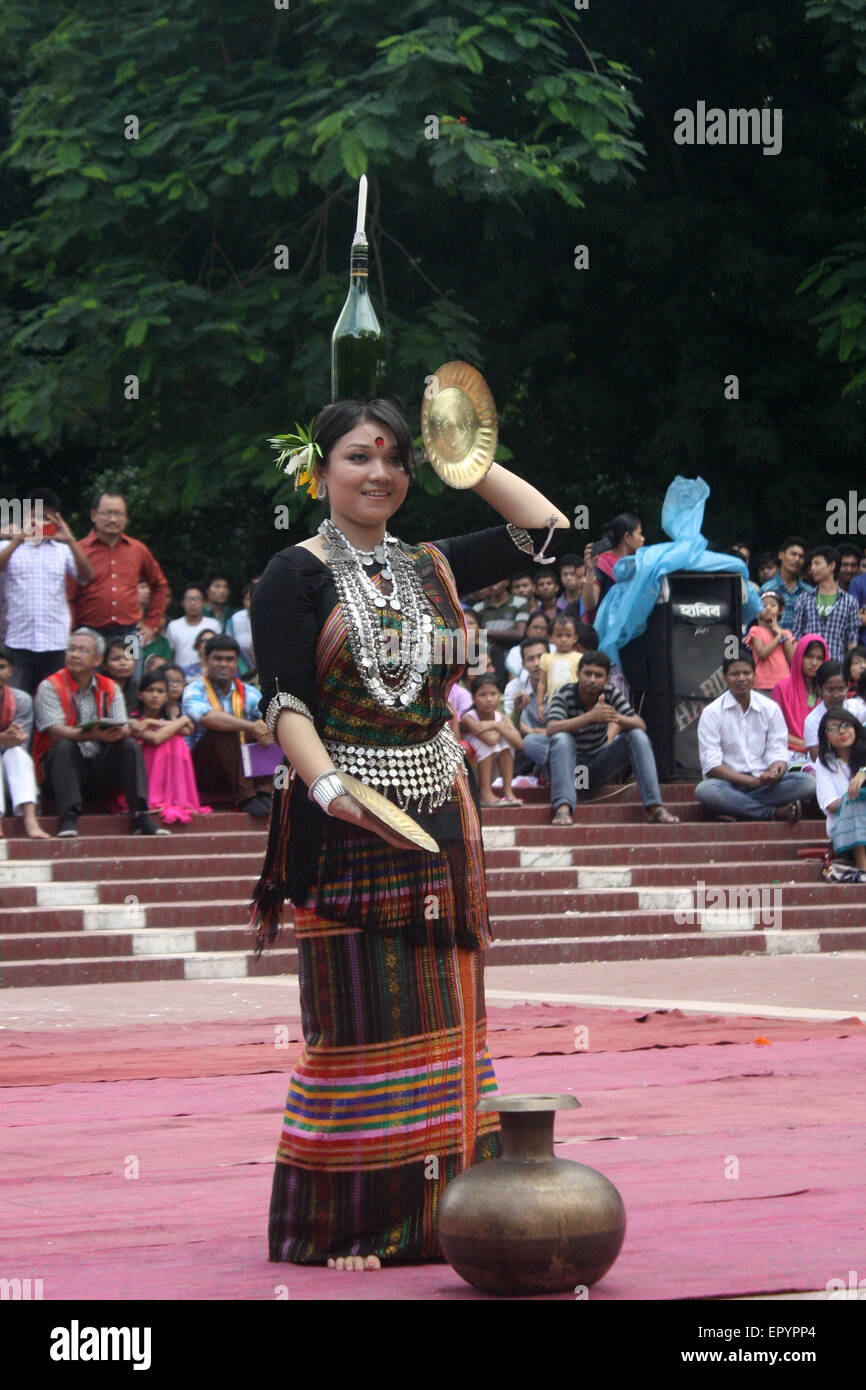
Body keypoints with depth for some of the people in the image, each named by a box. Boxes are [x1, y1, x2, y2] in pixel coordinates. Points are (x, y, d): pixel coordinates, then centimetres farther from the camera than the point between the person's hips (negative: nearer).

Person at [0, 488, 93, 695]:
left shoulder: (62, 550, 11)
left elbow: (87, 577, -2)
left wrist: (71, 542, -14)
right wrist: (17, 542, -23)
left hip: (55, 642, 2)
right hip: (18, 640, -1)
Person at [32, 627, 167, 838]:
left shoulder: (109, 688, 9)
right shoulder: (50, 687, -4)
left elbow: (124, 729, 0)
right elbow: (56, 731, -18)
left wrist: (118, 732, -27)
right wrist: (91, 735, -35)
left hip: (99, 770, 3)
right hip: (62, 764, -3)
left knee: (130, 745, -19)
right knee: (64, 746, -32)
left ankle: (140, 817, -27)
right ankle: (69, 818, -38)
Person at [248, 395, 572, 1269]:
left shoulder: (431, 568, 13)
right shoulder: (295, 575, -2)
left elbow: (546, 528, 13)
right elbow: (285, 701, -12)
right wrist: (329, 785, -28)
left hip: (440, 816, 6)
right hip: (345, 827, -5)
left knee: (439, 1016, 6)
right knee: (356, 1018, -5)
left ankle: (438, 1211, 12)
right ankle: (344, 1222, 1)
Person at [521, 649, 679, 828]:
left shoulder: (611, 694, -4)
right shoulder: (565, 694, -13)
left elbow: (641, 725, -12)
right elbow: (551, 729, -31)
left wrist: (618, 718, -35)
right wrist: (590, 717, -43)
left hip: (598, 767, 3)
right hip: (569, 765, -3)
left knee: (637, 736, -16)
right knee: (561, 738, -33)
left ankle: (654, 806, -23)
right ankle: (563, 808, -47)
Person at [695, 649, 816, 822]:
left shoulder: (770, 708, 8)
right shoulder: (712, 713, -1)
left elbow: (778, 753, 3)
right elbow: (711, 765, -9)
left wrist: (774, 772, -23)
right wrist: (753, 781, -21)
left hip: (764, 782, 3)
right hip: (729, 784, -3)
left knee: (808, 782, -23)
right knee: (705, 790, -37)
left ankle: (736, 810, -28)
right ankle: (775, 812, -28)